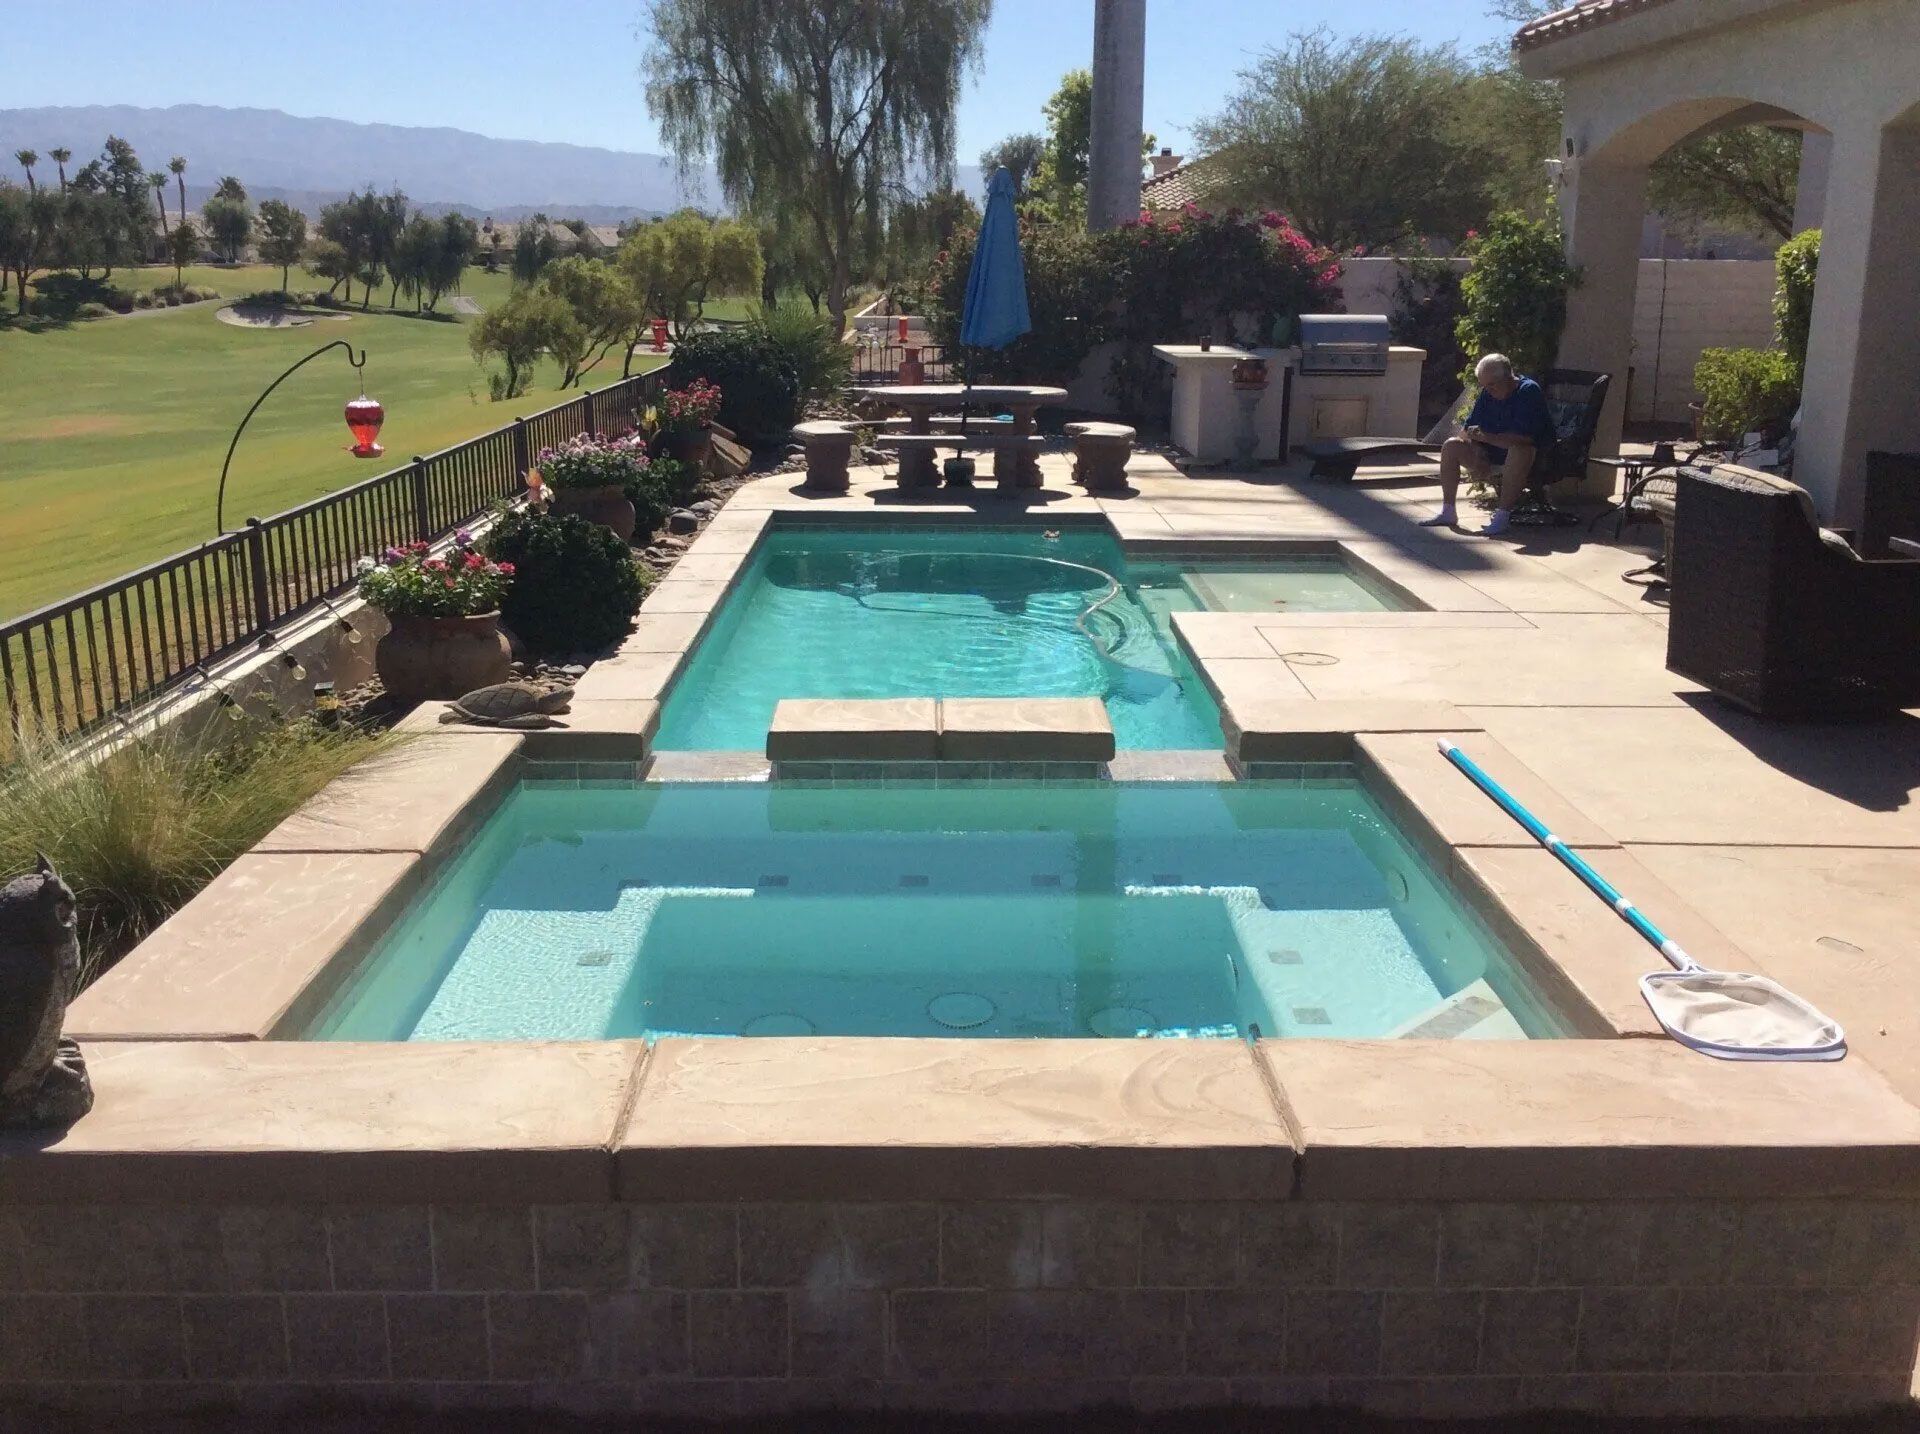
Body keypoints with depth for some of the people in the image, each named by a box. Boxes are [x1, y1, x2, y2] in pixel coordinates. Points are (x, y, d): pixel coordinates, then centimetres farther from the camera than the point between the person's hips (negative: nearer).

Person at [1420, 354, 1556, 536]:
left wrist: (1487, 437, -27)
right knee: (1451, 446, -7)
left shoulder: (1529, 390, -19)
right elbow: (1468, 430, 3)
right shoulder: (1487, 394, 3)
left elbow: (1524, 437, -30)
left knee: (1518, 450, -41)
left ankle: (1502, 516, -38)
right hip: (1492, 453, 7)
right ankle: (1447, 512, -6)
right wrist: (1475, 458, -15)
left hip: (1533, 455, -7)